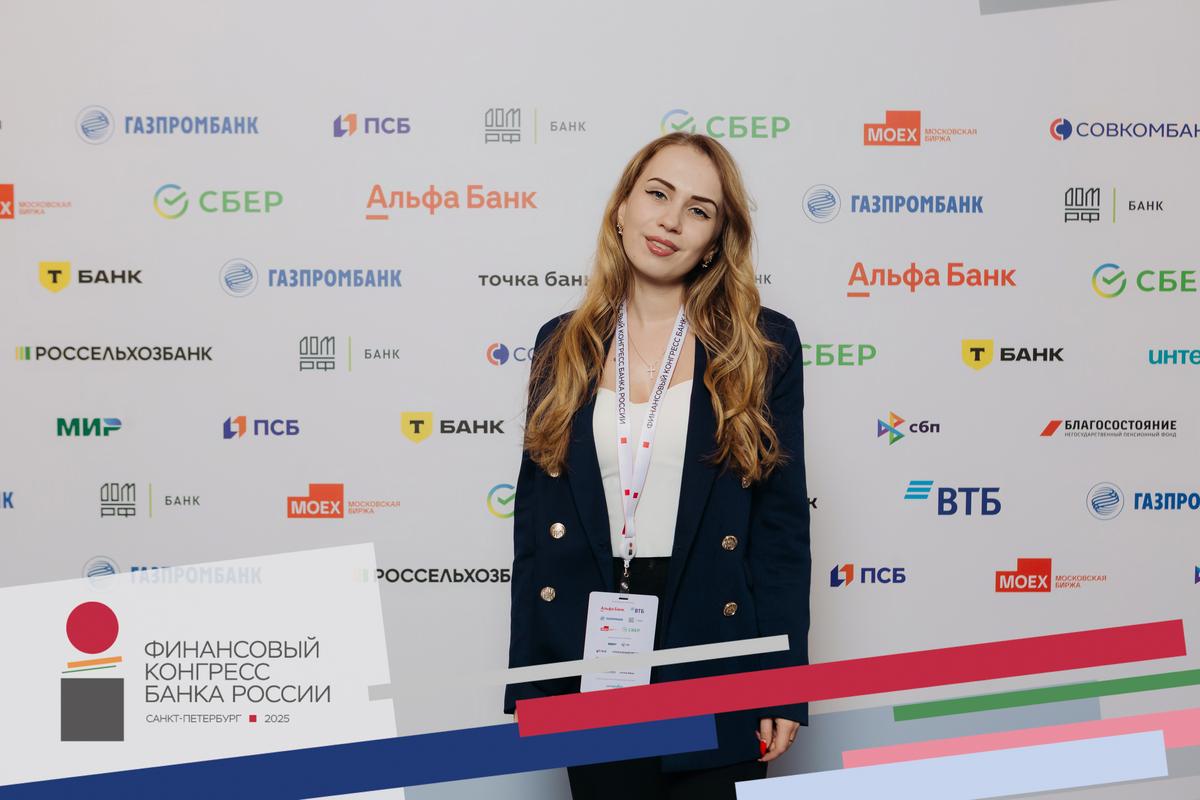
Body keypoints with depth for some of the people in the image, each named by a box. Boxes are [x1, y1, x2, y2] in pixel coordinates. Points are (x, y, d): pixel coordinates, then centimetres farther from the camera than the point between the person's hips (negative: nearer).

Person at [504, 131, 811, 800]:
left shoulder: (763, 345, -1)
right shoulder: (563, 345, 6)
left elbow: (783, 520, -2)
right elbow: (536, 518, 7)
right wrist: (526, 685, 5)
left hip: (716, 654, -2)